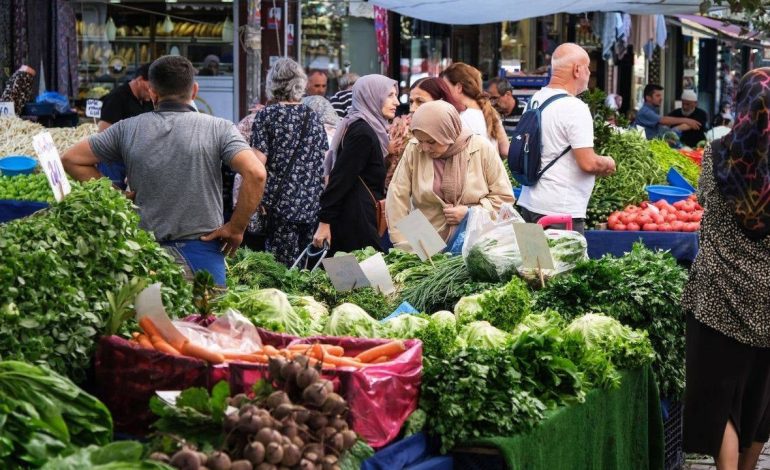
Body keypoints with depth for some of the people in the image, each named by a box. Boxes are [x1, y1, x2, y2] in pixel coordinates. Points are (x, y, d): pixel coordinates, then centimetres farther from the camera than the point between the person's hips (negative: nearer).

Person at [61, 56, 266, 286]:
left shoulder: (127, 130, 6)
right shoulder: (218, 128, -3)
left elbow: (71, 159, 11)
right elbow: (255, 173, -16)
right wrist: (236, 228, -6)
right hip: (203, 251, -2)